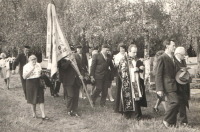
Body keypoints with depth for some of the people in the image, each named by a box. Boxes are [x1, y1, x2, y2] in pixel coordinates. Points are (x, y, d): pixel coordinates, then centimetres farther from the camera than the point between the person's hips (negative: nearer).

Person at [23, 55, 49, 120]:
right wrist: (31, 70, -23)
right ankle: (34, 114, 25)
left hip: (39, 83, 3)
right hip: (31, 84, -3)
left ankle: (43, 115, -2)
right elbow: (24, 77, -16)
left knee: (41, 100, -3)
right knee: (33, 101, 7)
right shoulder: (26, 66, -6)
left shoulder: (38, 65, 7)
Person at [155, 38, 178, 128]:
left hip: (174, 86, 8)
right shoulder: (162, 58, -8)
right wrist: (159, 89, -17)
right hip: (167, 85, -8)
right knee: (175, 102, -16)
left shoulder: (172, 58, 17)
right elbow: (158, 75, -12)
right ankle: (166, 120, 0)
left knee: (173, 104, 8)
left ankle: (172, 124, 16)